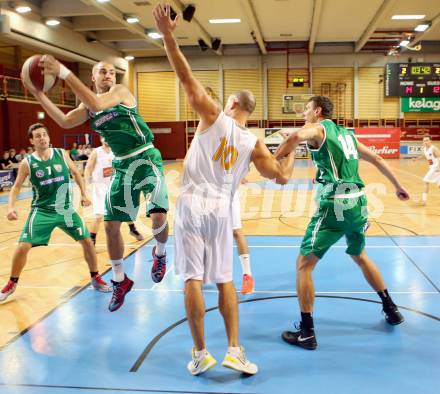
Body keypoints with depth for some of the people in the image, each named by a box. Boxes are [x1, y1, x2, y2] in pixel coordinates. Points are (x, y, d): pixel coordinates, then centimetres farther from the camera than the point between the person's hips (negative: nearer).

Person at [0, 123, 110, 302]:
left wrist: (84, 194, 2)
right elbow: (16, 186, 2)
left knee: (87, 241, 1)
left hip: (66, 209, 2)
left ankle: (96, 278, 21)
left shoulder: (62, 154, -3)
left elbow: (76, 173, 11)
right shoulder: (27, 163, -7)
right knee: (22, 247, -9)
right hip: (41, 211, -1)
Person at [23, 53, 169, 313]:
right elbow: (65, 121, -2)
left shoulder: (121, 91, -7)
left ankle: (160, 253, 15)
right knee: (111, 225, 4)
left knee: (158, 216, -21)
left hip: (146, 159, -6)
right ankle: (121, 281, 22)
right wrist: (38, 93, -6)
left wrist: (65, 73, -31)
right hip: (122, 166, 6)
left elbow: (98, 104, -27)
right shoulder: (88, 106, 12)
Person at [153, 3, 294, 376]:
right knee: (224, 279, 13)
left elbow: (187, 78, -8)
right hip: (221, 209, 3)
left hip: (192, 203, -2)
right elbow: (282, 177, 5)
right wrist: (291, 151, 25)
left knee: (193, 279, 1)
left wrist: (167, 36, -8)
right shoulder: (255, 143, 5)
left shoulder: (214, 115, -1)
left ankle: (201, 354, 6)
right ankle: (234, 350, 10)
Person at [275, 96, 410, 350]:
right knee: (360, 255, 30)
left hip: (335, 205, -7)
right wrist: (398, 187, 33)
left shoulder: (318, 128, 1)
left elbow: (296, 137, -24)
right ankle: (391, 309, 39)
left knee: (304, 264, 2)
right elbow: (377, 159, 24)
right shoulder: (347, 133, 21)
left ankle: (307, 333, 3)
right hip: (358, 202, 8)